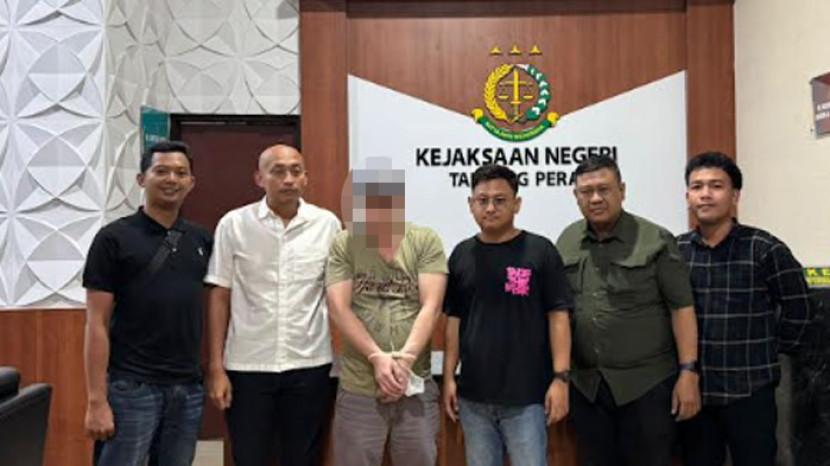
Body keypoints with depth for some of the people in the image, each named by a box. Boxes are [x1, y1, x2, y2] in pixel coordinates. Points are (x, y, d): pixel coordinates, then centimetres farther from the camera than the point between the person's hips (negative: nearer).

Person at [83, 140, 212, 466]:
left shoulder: (202, 240, 8)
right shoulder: (114, 238, -4)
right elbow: (97, 324, -6)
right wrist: (96, 400, -11)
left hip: (188, 389, 4)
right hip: (130, 387, -4)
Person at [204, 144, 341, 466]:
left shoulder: (327, 224, -1)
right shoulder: (233, 224, -3)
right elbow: (219, 298, 1)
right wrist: (216, 368, -2)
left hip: (310, 366, 1)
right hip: (246, 366, -1)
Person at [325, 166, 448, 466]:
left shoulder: (425, 242, -1)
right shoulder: (343, 244, 0)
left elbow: (431, 306, -8)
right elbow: (338, 308, -8)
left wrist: (404, 360, -18)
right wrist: (377, 357, -18)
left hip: (416, 386, 0)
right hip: (358, 389, 0)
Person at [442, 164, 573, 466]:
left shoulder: (540, 251, -6)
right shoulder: (461, 254, 6)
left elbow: (558, 317, -5)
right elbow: (454, 319, 10)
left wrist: (560, 378, -10)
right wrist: (449, 376, 6)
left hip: (527, 395, -3)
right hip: (473, 395, 4)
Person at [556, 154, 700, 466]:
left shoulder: (656, 240, -6)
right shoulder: (566, 242, 6)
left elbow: (681, 308, -7)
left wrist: (688, 372, -12)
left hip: (647, 382, -3)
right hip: (585, 384, 4)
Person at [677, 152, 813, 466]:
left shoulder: (764, 249, -8)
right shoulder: (675, 250, 2)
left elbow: (796, 308, 0)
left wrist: (773, 350, 2)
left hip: (749, 389, -3)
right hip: (692, 388, 4)